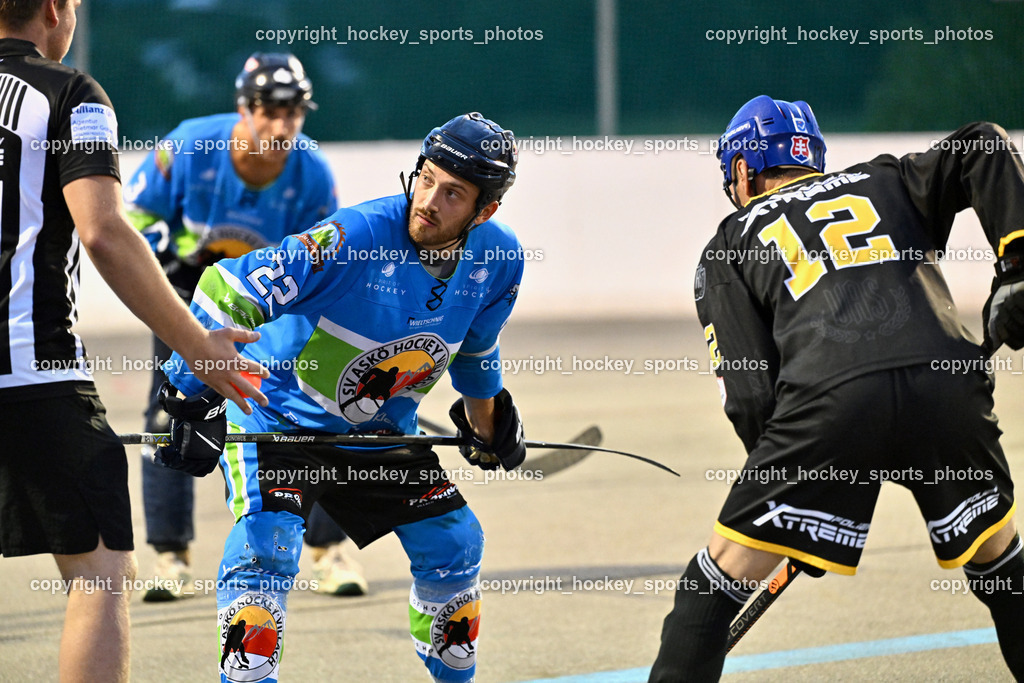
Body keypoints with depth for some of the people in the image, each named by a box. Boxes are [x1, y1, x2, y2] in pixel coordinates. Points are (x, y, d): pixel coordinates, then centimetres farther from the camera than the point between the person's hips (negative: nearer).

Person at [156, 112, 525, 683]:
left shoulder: (498, 259, -12)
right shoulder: (352, 238, -31)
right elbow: (225, 294, -26)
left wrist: (486, 427, 23)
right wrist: (190, 404, -26)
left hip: (381, 429, 6)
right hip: (277, 416, -6)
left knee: (454, 544, 6)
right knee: (267, 546, -25)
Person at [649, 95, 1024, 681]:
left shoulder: (731, 244, 24)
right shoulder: (882, 184, 31)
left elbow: (750, 394, 13)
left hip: (829, 403, -2)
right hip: (948, 387, 2)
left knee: (717, 583, 9)